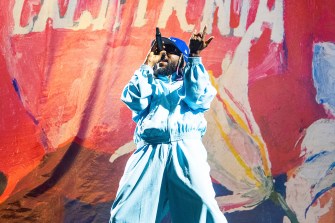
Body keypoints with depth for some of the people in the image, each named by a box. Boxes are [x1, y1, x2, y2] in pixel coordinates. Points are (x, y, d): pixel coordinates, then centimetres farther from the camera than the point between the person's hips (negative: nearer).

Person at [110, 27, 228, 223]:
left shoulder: (190, 82, 25)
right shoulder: (148, 84, 28)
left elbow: (198, 99, 1)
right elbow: (134, 100, 6)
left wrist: (195, 57, -3)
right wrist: (148, 65, 8)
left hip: (185, 150, -1)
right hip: (150, 152, 1)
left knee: (202, 207, -19)